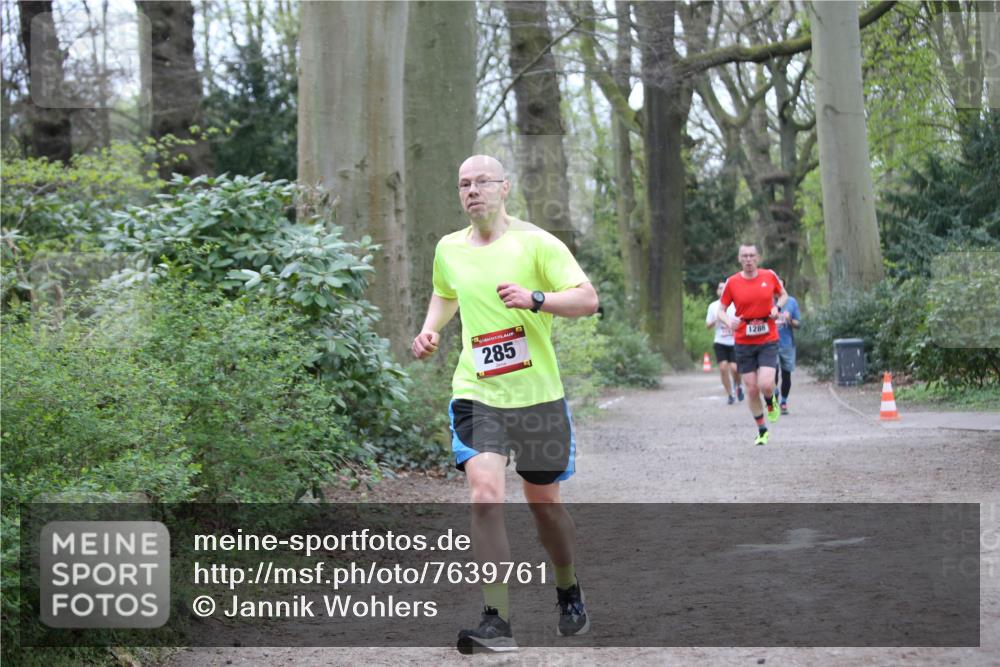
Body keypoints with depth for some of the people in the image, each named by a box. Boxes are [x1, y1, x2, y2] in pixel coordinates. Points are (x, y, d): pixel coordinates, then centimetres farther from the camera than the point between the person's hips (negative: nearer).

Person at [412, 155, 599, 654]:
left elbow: (587, 299, -11)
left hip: (538, 395, -2)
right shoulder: (448, 249, 8)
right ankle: (497, 623, -20)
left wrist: (535, 299, -26)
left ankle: (569, 594, 38)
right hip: (476, 394, 2)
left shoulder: (535, 242, -5)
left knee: (544, 505, 10)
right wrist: (429, 332, 12)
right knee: (484, 495, -19)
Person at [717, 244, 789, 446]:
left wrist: (777, 307, -5)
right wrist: (729, 321, -18)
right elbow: (721, 310, 4)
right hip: (743, 343, 1)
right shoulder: (732, 282, -3)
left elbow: (783, 295, 16)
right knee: (751, 389, 2)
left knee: (766, 385, -17)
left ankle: (771, 403, 20)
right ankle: (762, 431, 19)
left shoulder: (770, 276, -1)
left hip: (768, 341, -1)